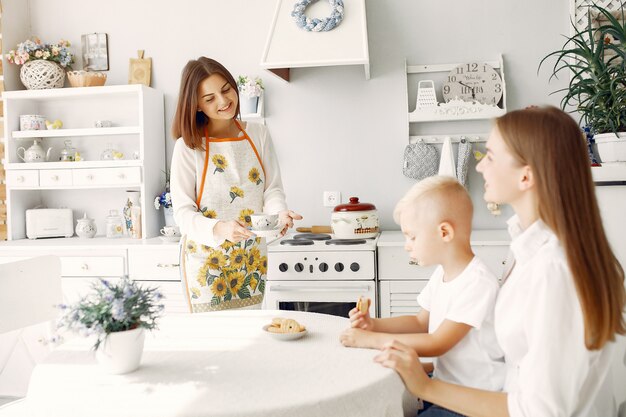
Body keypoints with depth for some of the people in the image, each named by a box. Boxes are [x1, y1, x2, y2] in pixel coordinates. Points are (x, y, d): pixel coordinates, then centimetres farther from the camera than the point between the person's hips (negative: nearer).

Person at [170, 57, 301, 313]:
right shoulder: (188, 146, -9)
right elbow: (183, 212, -10)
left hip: (252, 261, 3)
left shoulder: (258, 135, 2)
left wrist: (280, 212, -21)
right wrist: (219, 229, -29)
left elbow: (272, 189, 1)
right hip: (206, 261, -3)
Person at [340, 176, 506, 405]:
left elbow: (437, 343, -24)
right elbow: (421, 322, 14)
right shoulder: (441, 274, 5)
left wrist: (371, 339, -22)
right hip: (444, 382, 8)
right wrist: (373, 324, -1)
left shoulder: (477, 282, -23)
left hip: (475, 395, -8)